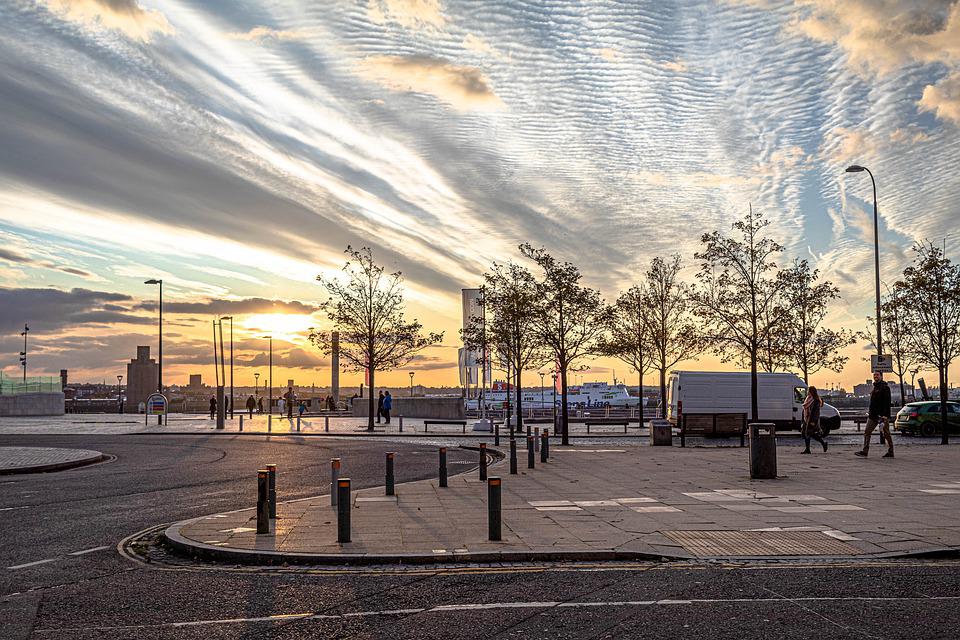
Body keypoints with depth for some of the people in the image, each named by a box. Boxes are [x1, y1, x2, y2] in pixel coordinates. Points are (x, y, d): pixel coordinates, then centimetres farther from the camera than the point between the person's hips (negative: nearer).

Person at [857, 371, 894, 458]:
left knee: (886, 434, 0)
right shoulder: (875, 387, 18)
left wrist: (885, 415, -23)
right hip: (873, 415, 9)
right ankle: (865, 451, -5)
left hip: (882, 414, -9)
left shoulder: (885, 387, -9)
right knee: (867, 432, -1)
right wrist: (870, 412, 20)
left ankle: (890, 452, 10)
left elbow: (887, 402, -17)